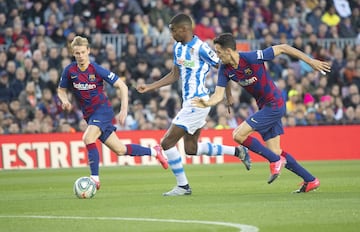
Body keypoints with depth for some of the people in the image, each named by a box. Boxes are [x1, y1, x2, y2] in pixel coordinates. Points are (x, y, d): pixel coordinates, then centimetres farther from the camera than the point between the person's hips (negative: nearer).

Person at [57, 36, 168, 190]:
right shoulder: (70, 71, -4)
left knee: (88, 138, -29)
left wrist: (124, 110, -16)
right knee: (120, 150, 10)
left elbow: (122, 86, -10)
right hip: (89, 114, 5)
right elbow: (61, 90, 12)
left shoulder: (96, 70, -15)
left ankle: (95, 178, -21)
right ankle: (154, 151, 30)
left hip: (102, 109, -5)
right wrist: (65, 101, -11)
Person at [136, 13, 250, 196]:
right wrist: (149, 87, 12)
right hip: (189, 101, 10)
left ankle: (182, 186, 4)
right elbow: (174, 75, 19)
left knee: (167, 143, -7)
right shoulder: (178, 47, 9)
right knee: (191, 149, 16)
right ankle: (238, 152, 24)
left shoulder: (200, 48, -18)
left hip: (196, 103, -10)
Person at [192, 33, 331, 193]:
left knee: (238, 135, -16)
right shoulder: (225, 70, -1)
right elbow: (218, 95, -6)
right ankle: (310, 180, 19)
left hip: (274, 105, -8)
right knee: (275, 152, 8)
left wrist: (311, 61, -11)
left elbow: (282, 48, -15)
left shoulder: (252, 58, -22)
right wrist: (207, 103, -30)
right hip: (264, 107, 8)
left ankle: (276, 161, -3)